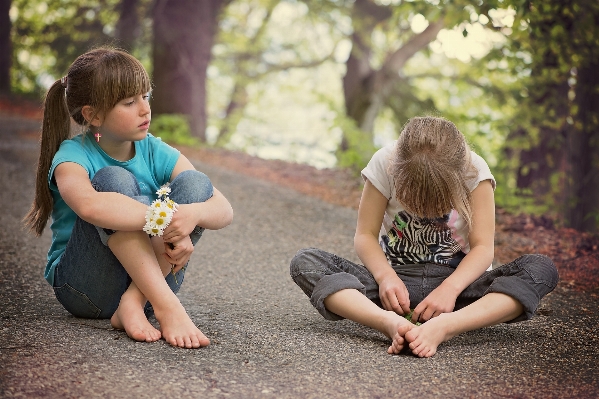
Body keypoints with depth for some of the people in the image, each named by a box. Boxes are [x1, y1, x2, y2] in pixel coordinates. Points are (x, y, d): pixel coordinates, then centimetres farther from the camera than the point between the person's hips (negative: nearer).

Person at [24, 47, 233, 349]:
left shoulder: (155, 152, 0)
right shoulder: (72, 156, -12)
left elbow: (225, 210, -9)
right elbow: (89, 205, -39)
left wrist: (193, 213, -32)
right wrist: (165, 219, -40)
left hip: (147, 280, 4)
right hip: (83, 287, -4)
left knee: (194, 183, -15)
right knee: (113, 180, -26)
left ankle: (135, 303, -27)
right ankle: (167, 307, -37)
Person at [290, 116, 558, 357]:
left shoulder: (474, 171, -12)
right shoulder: (384, 164, -11)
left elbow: (483, 247, -14)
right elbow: (365, 235, -8)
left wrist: (450, 287, -31)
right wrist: (385, 276, -28)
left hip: (456, 280, 0)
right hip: (398, 281, 0)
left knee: (542, 268, -27)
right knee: (304, 262, -23)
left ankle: (442, 327, -47)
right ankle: (391, 324, -48)